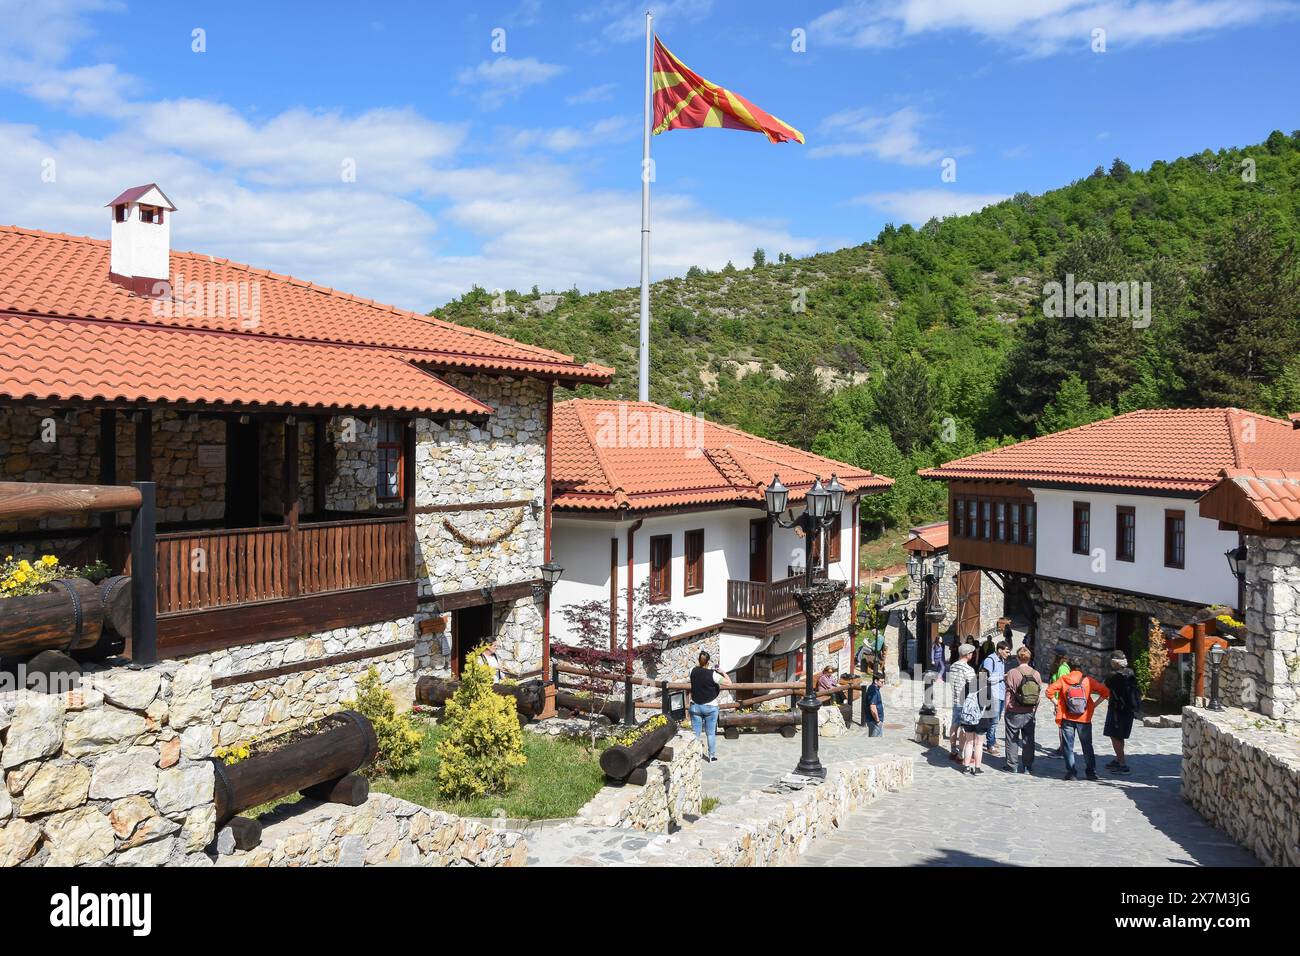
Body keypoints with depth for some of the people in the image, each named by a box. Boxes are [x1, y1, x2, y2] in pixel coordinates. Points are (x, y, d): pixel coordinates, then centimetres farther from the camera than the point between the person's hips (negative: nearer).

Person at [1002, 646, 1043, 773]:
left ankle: (1012, 765, 12)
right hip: (1030, 713, 3)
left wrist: (1006, 709, 2)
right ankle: (1028, 766, 18)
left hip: (1014, 712, -3)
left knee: (1012, 739, 8)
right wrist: (1034, 711, 13)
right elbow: (1038, 693, 4)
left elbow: (1009, 693, -8)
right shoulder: (1036, 674, -2)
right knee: (1028, 740, 13)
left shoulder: (1012, 673, -12)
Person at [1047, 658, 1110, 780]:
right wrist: (1094, 704, 3)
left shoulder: (1063, 680, -3)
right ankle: (1091, 772, 16)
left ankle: (1071, 772, 4)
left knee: (1068, 746, 7)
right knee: (1087, 746, 14)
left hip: (1067, 719, -1)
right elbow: (1105, 691, -2)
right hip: (1085, 719, 1)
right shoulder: (1088, 680, -2)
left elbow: (1050, 691, -10)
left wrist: (1057, 703, 0)